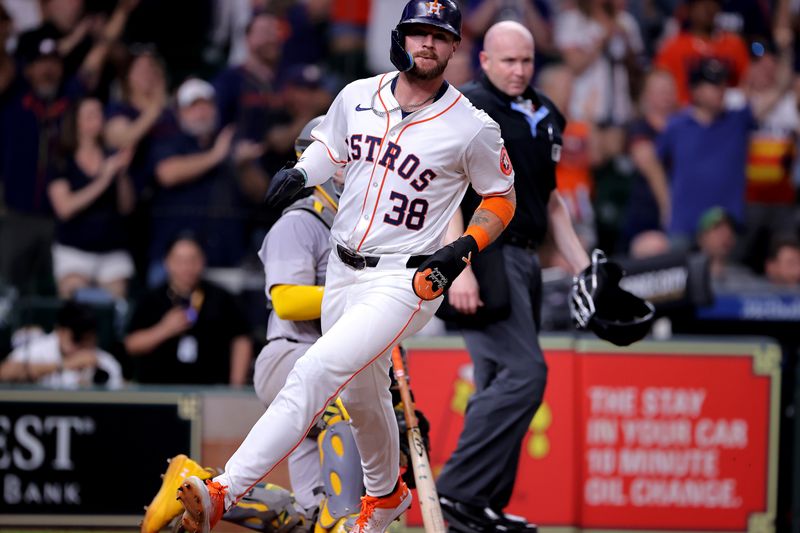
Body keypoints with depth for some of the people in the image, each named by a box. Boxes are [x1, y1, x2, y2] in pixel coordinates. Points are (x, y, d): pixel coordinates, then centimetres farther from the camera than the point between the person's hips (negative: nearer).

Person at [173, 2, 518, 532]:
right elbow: (327, 149, 20)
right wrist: (298, 174, -3)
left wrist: (464, 249, -14)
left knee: (315, 373, -22)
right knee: (362, 395, 22)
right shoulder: (358, 97, 1)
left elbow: (502, 199, 2)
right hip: (343, 273, 6)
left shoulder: (473, 129, -11)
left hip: (406, 283, -6)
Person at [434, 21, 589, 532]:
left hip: (524, 259, 8)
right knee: (524, 372, -18)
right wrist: (460, 268, -24)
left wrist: (583, 267, 21)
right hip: (483, 254, -8)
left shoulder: (545, 115, 17)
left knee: (501, 386, 9)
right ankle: (459, 490, -18)